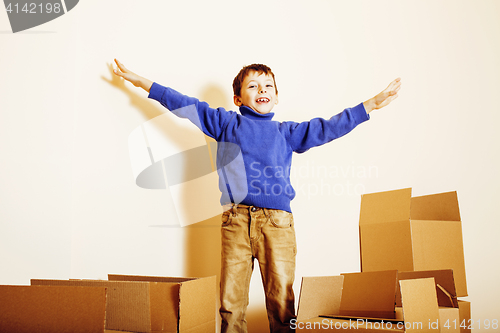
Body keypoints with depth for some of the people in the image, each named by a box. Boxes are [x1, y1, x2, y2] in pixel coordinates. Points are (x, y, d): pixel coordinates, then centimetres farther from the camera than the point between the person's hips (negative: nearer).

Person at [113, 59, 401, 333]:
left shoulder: (287, 132, 19)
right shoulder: (227, 123, 16)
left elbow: (329, 127, 17)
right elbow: (186, 105, 17)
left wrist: (372, 105, 13)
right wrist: (142, 82, 18)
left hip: (277, 221, 1)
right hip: (236, 219, 0)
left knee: (282, 297, -1)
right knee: (231, 298, 2)